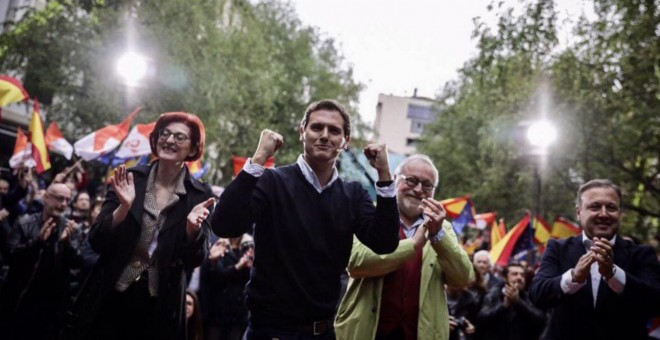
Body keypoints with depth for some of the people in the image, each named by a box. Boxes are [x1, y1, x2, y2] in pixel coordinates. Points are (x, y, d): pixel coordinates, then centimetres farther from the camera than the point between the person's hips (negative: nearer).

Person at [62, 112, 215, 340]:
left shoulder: (199, 195, -4)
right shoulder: (130, 178, -3)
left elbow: (194, 260, -5)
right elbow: (96, 242, -5)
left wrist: (192, 228, -23)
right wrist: (124, 207, -20)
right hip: (109, 299, 1)